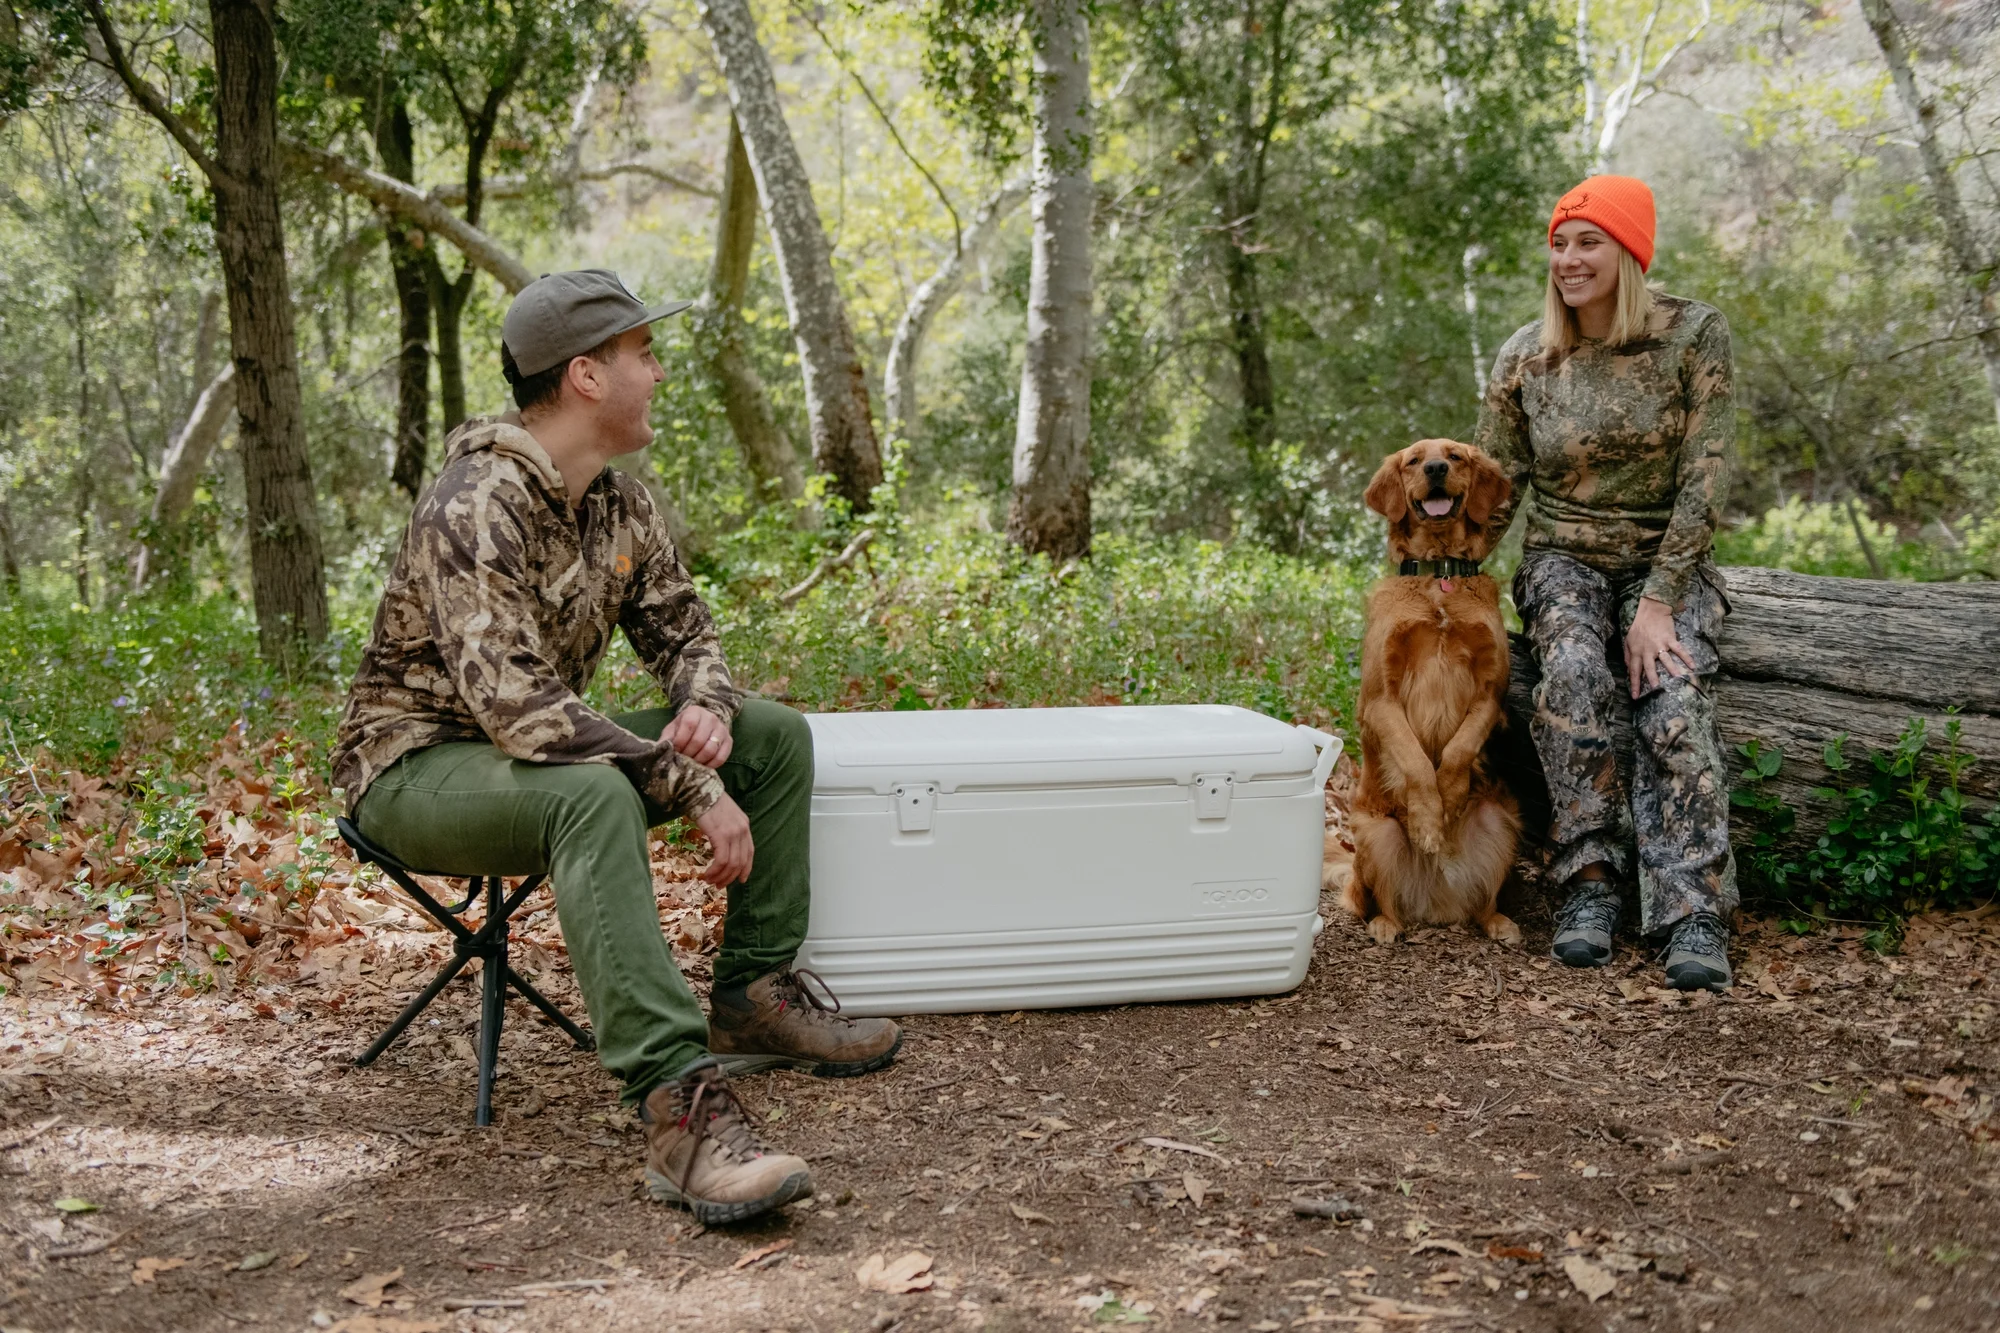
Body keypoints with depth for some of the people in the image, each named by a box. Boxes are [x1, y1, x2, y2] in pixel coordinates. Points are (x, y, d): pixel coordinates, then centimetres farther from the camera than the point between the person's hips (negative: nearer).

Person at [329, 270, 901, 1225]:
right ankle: (680, 1107, -46)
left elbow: (679, 627, 11)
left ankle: (754, 993, 6)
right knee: (595, 797, -40)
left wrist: (706, 708, -15)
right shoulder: (476, 509, -26)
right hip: (416, 767, -9)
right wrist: (691, 787, -34)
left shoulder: (620, 504, 2)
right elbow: (514, 704, -35)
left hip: (539, 752, 9)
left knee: (777, 737, 1)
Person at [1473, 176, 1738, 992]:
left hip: (1667, 562, -1)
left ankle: (1694, 916, -26)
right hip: (1564, 560, 1)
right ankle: (1590, 885, -22)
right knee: (1573, 672, -31)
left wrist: (1659, 602, -19)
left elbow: (1703, 480, -12)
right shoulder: (1524, 358, -1)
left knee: (1675, 704, -29)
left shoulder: (1693, 335, -9)